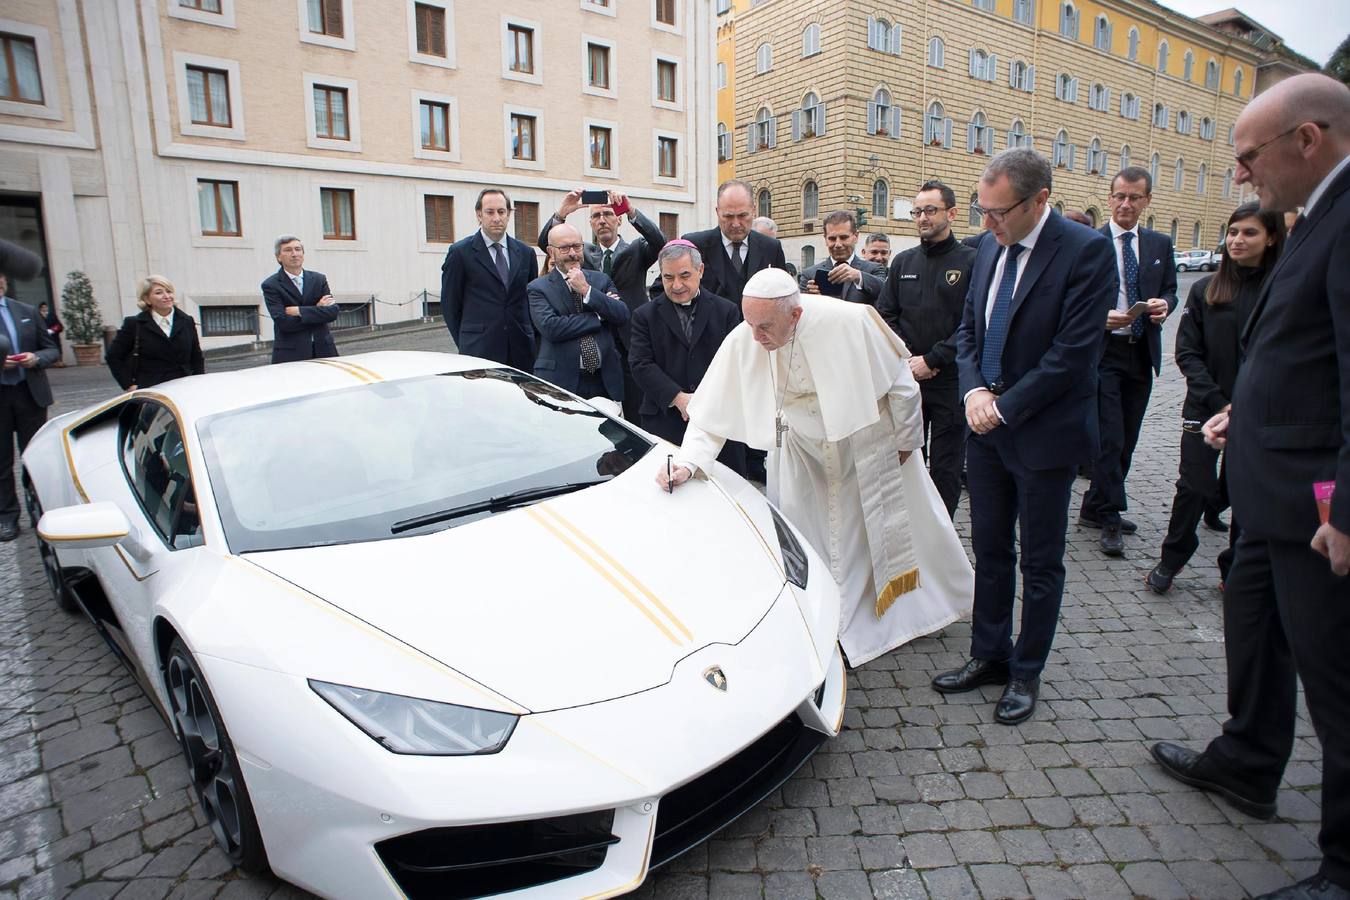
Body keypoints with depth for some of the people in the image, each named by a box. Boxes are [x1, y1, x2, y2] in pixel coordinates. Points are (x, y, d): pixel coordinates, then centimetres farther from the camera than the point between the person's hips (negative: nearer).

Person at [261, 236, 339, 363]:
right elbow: (283, 323, -12)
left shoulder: (319, 279, 11)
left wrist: (299, 311, -11)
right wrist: (317, 310, -6)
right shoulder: (271, 285, 1)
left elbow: (333, 312, -2)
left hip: (323, 350, 3)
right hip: (290, 354, -3)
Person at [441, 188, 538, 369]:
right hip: (479, 353, -3)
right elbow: (450, 304, 4)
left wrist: (531, 340, 9)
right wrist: (465, 343, 4)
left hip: (521, 352, 3)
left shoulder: (526, 253, 12)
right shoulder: (460, 252, 1)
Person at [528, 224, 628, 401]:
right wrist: (598, 316, -9)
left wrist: (587, 290, -11)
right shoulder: (538, 288, 1)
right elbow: (550, 328, -15)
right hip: (561, 383, -3)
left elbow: (622, 316, -3)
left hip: (605, 381, 3)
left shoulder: (601, 280, 11)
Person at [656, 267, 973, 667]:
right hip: (803, 452, 2)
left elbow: (900, 382, -16)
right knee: (805, 542, 7)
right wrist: (686, 462, -31)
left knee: (896, 527, 15)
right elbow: (713, 413, -17)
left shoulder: (849, 322, -32)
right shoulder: (742, 342, -25)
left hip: (868, 444, -2)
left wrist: (905, 440, -5)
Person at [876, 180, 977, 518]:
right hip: (906, 379, 4)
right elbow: (885, 315, 8)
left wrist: (931, 360, -14)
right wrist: (906, 360, -5)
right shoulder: (903, 261, 11)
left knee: (945, 467, 4)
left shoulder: (970, 261, -3)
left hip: (950, 380, -4)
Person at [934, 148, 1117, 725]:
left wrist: (1004, 407, -15)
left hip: (1044, 433, -6)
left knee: (1040, 563, 9)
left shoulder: (1086, 252, -14)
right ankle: (989, 656, 30)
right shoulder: (990, 248, 6)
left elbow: (1074, 352, -19)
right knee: (990, 551, 14)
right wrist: (974, 390, -6)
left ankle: (1026, 673, 24)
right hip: (987, 427, 6)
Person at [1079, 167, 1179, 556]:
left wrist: (1164, 304, -7)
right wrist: (1100, 317, -20)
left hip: (1142, 353, 6)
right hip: (1103, 352, -5)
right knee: (1110, 439, -8)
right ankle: (1110, 518, 2)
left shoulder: (1160, 244, 12)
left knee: (1126, 440, 10)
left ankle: (1095, 509, 23)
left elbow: (1170, 290, 16)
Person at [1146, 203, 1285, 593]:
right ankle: (1171, 560, 18)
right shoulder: (1205, 290, 2)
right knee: (1195, 488, -3)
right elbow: (1187, 352, -1)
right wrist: (1219, 403, -10)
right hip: (1205, 408, 0)